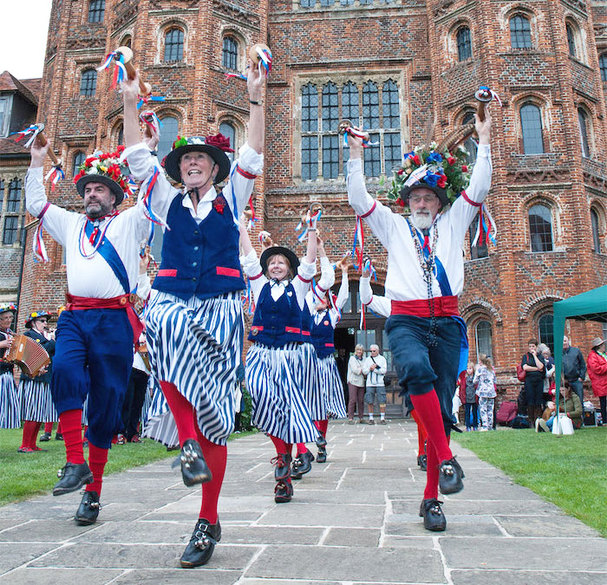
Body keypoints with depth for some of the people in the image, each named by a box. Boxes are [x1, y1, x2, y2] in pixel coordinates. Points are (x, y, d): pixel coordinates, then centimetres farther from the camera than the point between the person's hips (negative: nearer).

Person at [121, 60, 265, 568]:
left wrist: (256, 99, -1)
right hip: (173, 299, 2)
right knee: (167, 328, -39)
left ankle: (209, 520, 5)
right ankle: (189, 443, -29)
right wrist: (131, 104, 7)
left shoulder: (231, 200, 15)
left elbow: (253, 156, 5)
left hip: (220, 306, -1)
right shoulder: (169, 202, 18)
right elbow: (138, 157, 13)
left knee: (213, 410, -5)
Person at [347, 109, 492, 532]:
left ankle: (431, 499, 7)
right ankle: (446, 458, -25)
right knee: (416, 369, -36)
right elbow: (359, 199, 9)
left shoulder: (453, 223, 21)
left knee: (441, 407, -2)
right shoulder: (394, 226, 18)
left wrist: (484, 142, 11)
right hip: (406, 319, -1)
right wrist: (356, 155, 5)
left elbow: (478, 189, 12)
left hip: (447, 321, 2)